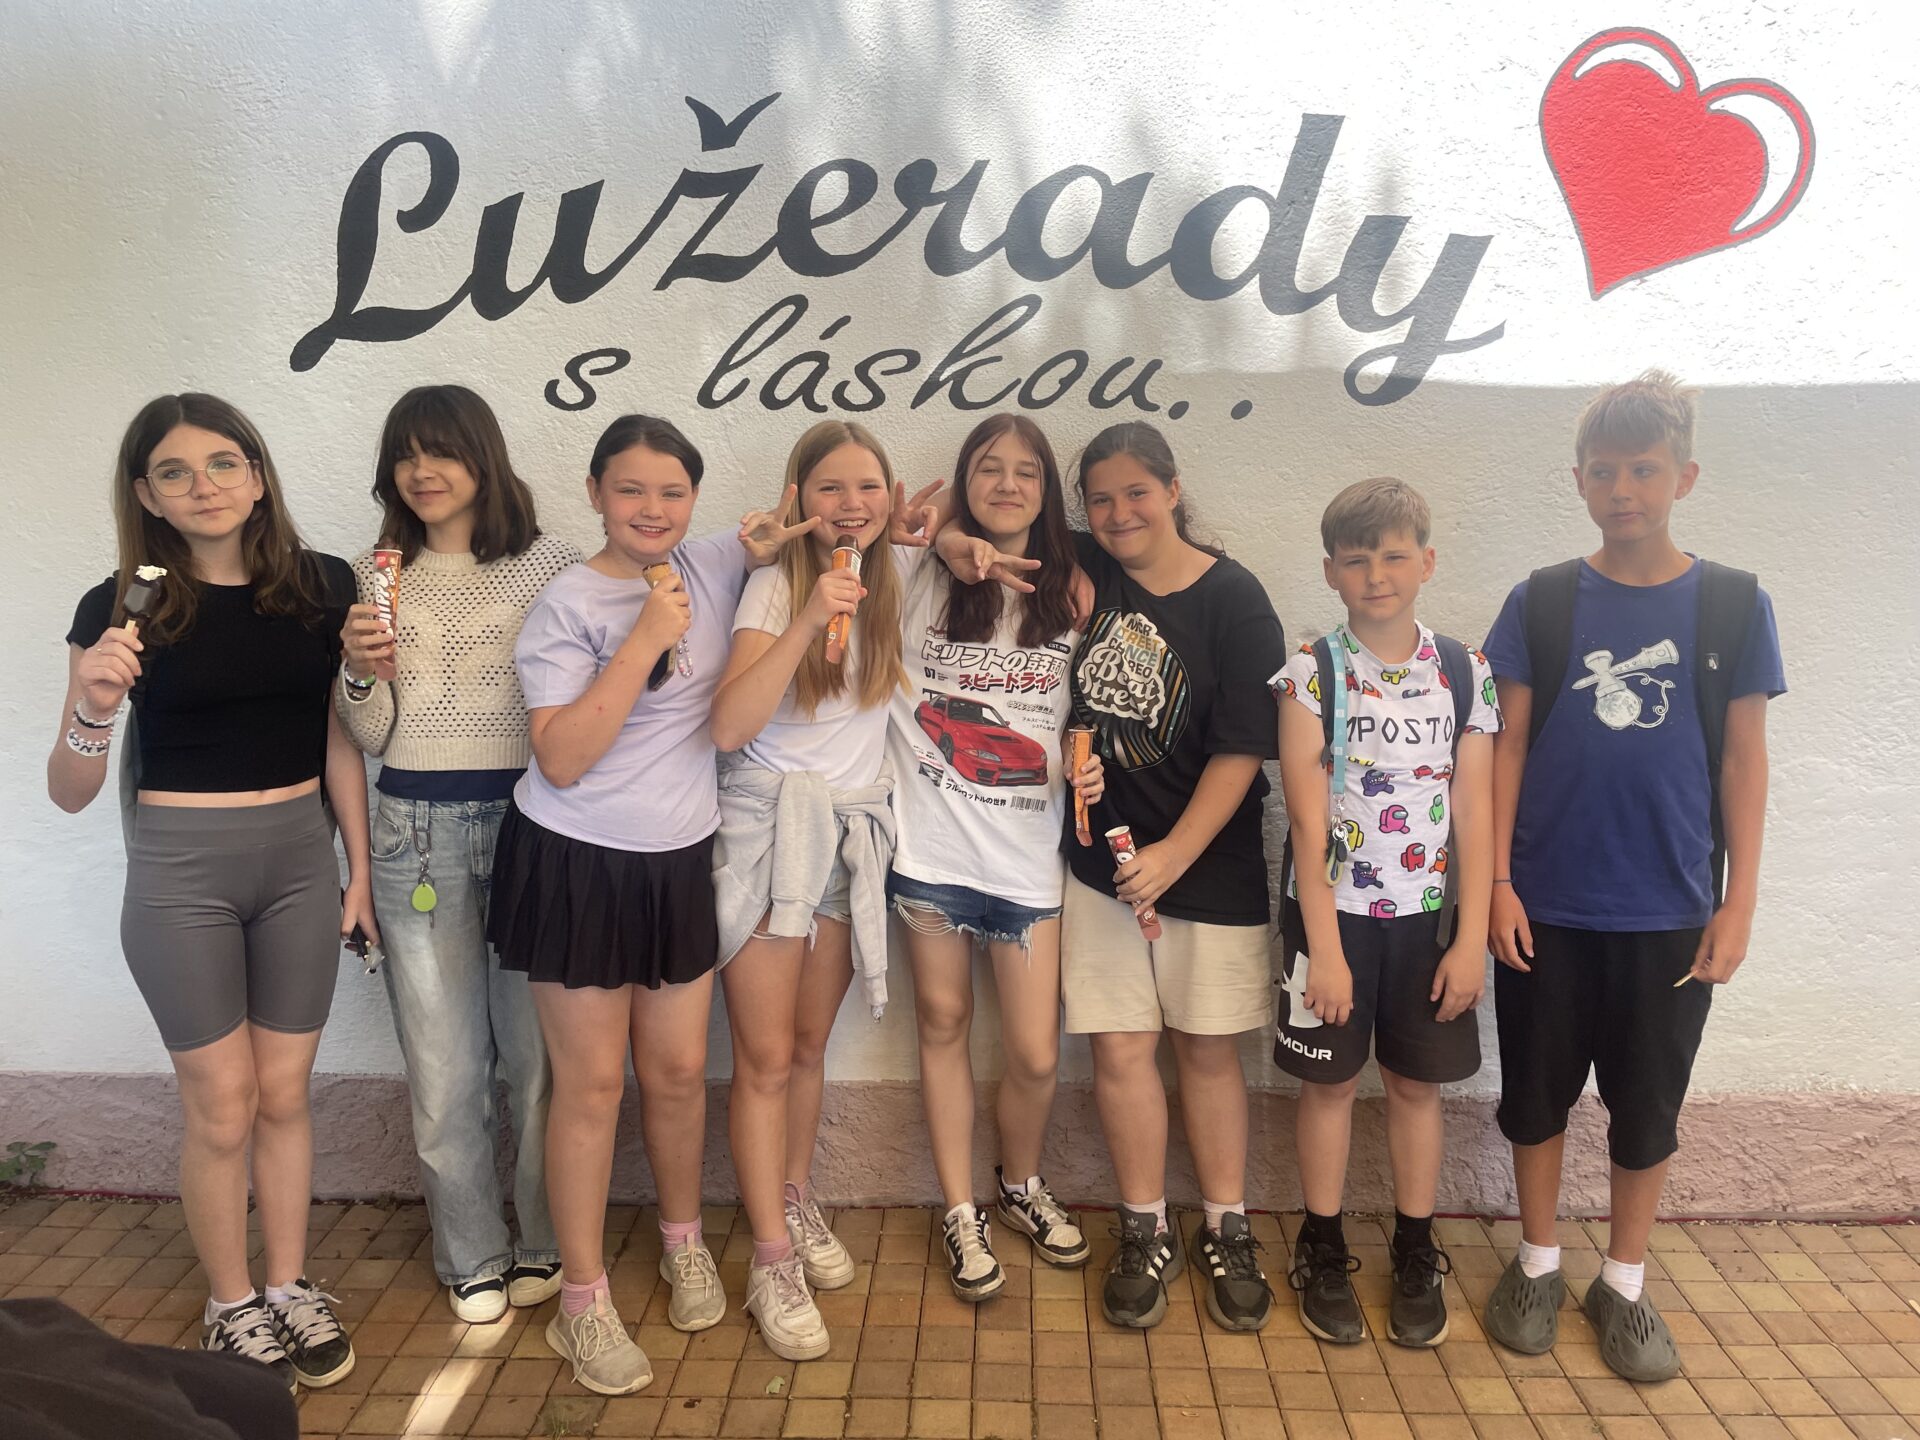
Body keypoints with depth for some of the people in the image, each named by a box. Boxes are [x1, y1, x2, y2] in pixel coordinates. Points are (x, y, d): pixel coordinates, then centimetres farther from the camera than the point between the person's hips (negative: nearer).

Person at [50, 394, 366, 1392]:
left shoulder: (322, 587, -3)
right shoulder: (120, 607, -8)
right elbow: (69, 793, -5)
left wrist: (359, 870, 4)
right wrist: (95, 702, -24)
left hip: (301, 857, 2)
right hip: (180, 867, -2)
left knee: (284, 1095, 14)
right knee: (221, 1109, 8)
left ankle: (289, 1289, 32)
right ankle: (231, 1309, 30)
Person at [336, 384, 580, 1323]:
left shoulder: (548, 562, 1)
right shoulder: (376, 577, 9)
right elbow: (371, 736, 9)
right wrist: (361, 673, -10)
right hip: (417, 831, 2)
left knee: (539, 1050, 6)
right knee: (443, 1063, 8)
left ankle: (545, 1244, 26)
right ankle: (471, 1256, 27)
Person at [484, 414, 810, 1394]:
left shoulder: (709, 564, 2)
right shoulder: (568, 605, -11)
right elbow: (560, 760, -18)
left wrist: (764, 553, -2)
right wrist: (646, 638, -23)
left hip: (679, 861, 4)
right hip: (578, 863, -4)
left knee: (679, 1070, 12)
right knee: (593, 1083, 2)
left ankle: (683, 1242, 36)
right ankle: (582, 1302, 18)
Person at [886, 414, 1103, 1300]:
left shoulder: (1070, 592, 8)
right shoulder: (924, 578, 0)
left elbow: (1079, 712, 15)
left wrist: (1085, 764, -6)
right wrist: (950, 542, -15)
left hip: (1026, 849, 2)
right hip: (933, 840, -1)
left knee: (1036, 1054, 4)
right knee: (942, 1023, 11)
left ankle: (1020, 1185, 35)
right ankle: (961, 1212, 31)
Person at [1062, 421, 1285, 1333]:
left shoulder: (1233, 601, -9)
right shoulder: (1086, 573, 1)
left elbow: (1243, 751, -12)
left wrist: (1176, 853, -18)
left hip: (1208, 861, -2)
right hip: (1102, 854, 2)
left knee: (1208, 1049, 10)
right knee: (1120, 1049, 5)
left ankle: (1226, 1232, 28)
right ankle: (1145, 1234, 23)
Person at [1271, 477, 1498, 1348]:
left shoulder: (1464, 675, -1)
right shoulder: (1312, 673, -8)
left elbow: (1474, 812, -1)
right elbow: (1308, 819, -11)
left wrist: (1471, 937, -5)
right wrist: (1324, 949, -13)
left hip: (1429, 915, 2)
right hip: (1334, 911, -2)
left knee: (1417, 1082, 13)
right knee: (1330, 1080, 9)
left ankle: (1416, 1255, 31)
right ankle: (1323, 1251, 27)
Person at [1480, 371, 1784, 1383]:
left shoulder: (1733, 606, -2)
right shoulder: (1541, 601, -2)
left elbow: (1742, 761, 1)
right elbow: (1508, 746, -1)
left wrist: (1739, 901, -2)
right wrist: (1497, 883, -5)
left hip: (1671, 913, 0)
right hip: (1548, 906, 0)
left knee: (1648, 1104, 12)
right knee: (1537, 1091, 12)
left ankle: (1624, 1285, 31)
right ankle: (1537, 1265, 31)